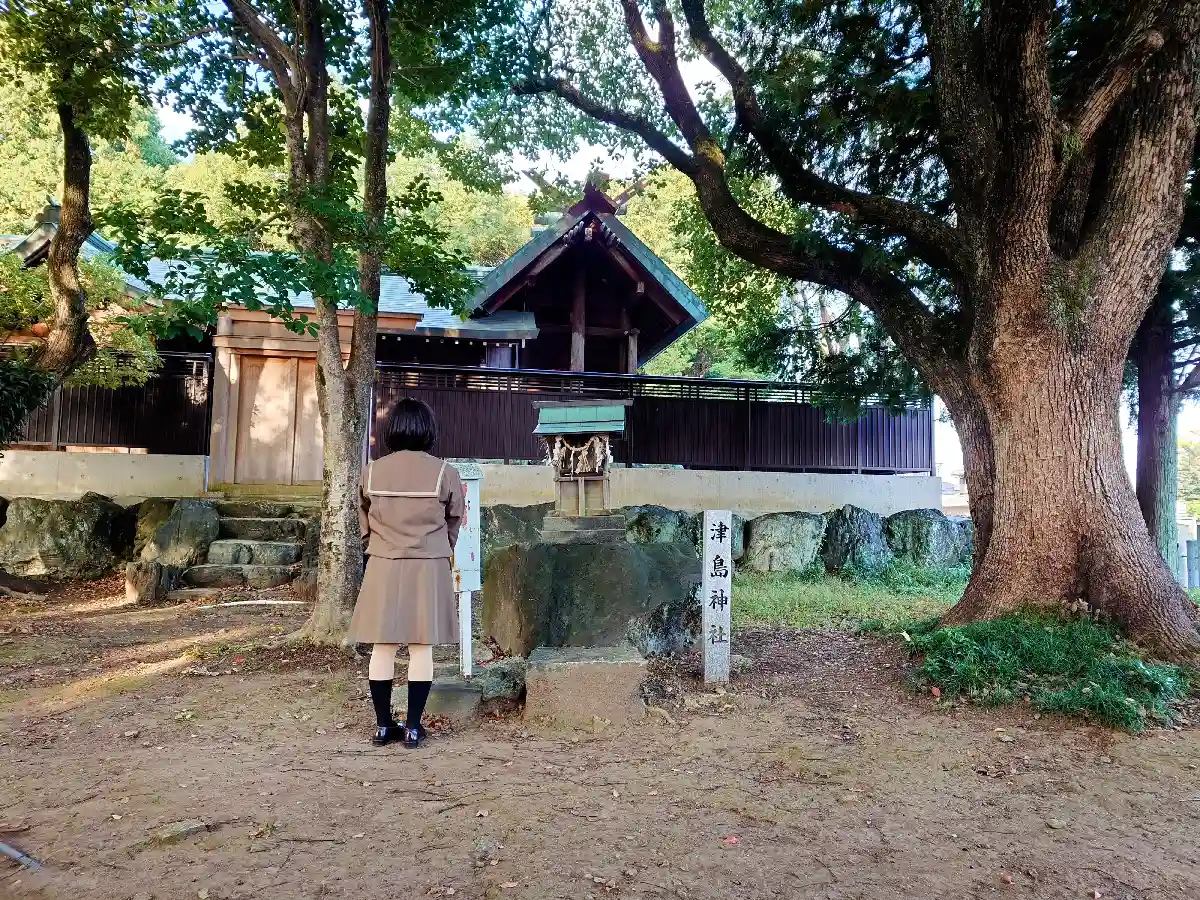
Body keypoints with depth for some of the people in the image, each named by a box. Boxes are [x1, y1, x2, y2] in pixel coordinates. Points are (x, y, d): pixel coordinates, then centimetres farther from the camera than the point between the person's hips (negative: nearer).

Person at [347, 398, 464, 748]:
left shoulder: (372, 472, -1)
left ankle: (383, 726, 16)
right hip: (429, 568, -2)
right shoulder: (444, 473, -7)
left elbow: (364, 519, 10)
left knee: (383, 646, 9)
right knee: (421, 647, 4)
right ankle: (413, 728, 9)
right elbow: (454, 523, 4)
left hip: (383, 567, 2)